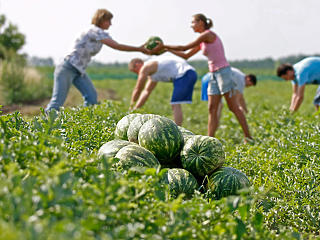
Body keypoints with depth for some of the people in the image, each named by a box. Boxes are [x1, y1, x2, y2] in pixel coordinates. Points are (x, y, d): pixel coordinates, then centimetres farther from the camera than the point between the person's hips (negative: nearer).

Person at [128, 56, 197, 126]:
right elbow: (147, 91, 33)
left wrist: (132, 104, 19)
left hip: (184, 74, -10)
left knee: (175, 105, -11)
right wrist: (136, 109, 32)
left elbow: (138, 90, 4)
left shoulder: (145, 67, -2)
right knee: (175, 105, 12)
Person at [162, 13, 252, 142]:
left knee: (233, 107, -5)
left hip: (223, 72, -9)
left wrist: (164, 45, -2)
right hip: (214, 74, 9)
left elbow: (184, 48, -10)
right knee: (212, 109, 3)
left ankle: (248, 138, 1)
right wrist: (168, 49, 15)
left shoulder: (208, 35, -10)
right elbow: (186, 55, 22)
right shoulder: (202, 42, 16)